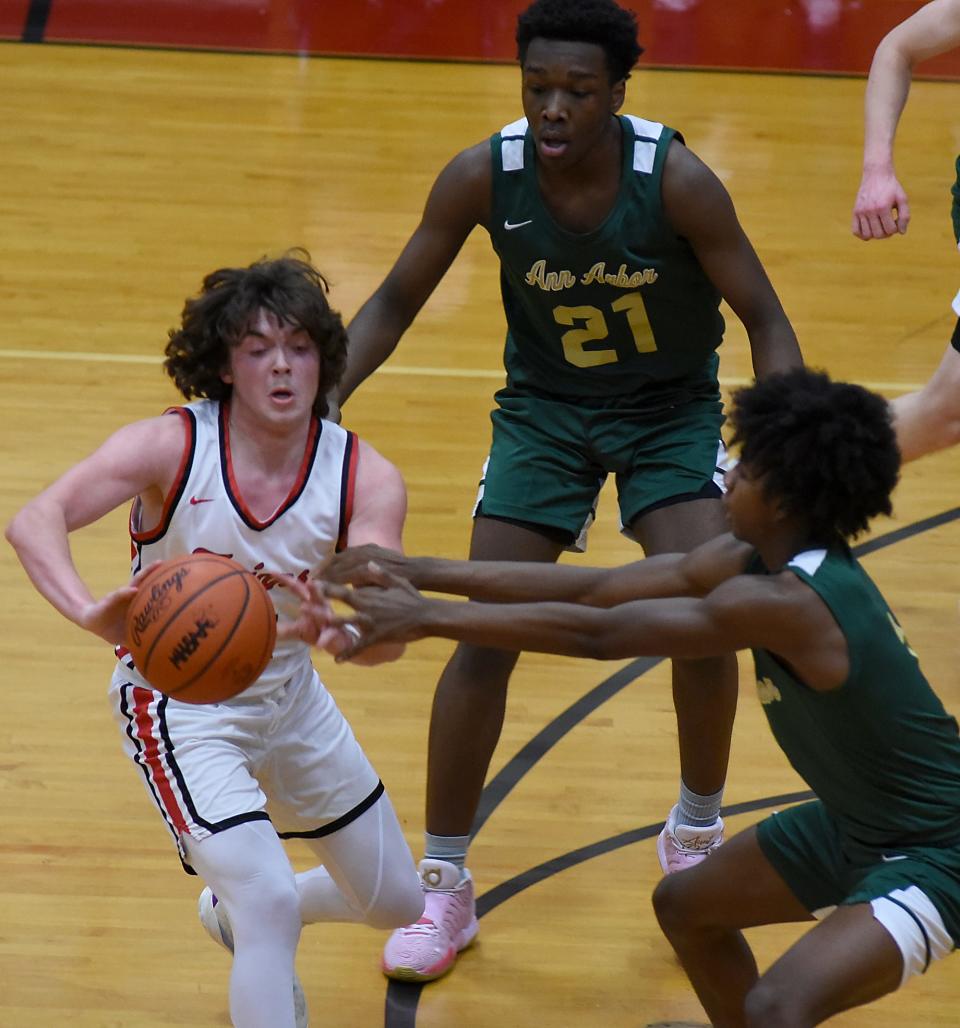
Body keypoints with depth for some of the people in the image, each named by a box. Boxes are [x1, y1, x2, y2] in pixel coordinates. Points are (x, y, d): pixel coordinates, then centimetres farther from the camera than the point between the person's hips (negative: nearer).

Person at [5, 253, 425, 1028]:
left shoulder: (364, 479, -18)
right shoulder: (172, 447, -25)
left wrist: (340, 631, -55)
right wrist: (91, 612, -58)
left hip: (289, 695, 5)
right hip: (177, 702, -5)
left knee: (396, 902, 18)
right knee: (272, 902, -24)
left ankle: (238, 915, 46)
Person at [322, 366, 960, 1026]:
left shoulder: (783, 603, -31)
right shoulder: (753, 560, -4)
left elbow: (598, 634, -30)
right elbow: (595, 589, -4)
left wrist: (427, 618, -26)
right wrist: (420, 572, -7)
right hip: (858, 824, 10)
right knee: (685, 905, 22)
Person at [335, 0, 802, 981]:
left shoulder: (676, 180, -26)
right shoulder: (482, 177, -21)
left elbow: (765, 319, -17)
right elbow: (397, 300, -8)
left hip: (673, 409, -1)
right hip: (544, 409, 1)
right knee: (485, 639, -6)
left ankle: (697, 830, 15)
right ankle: (443, 889, 6)